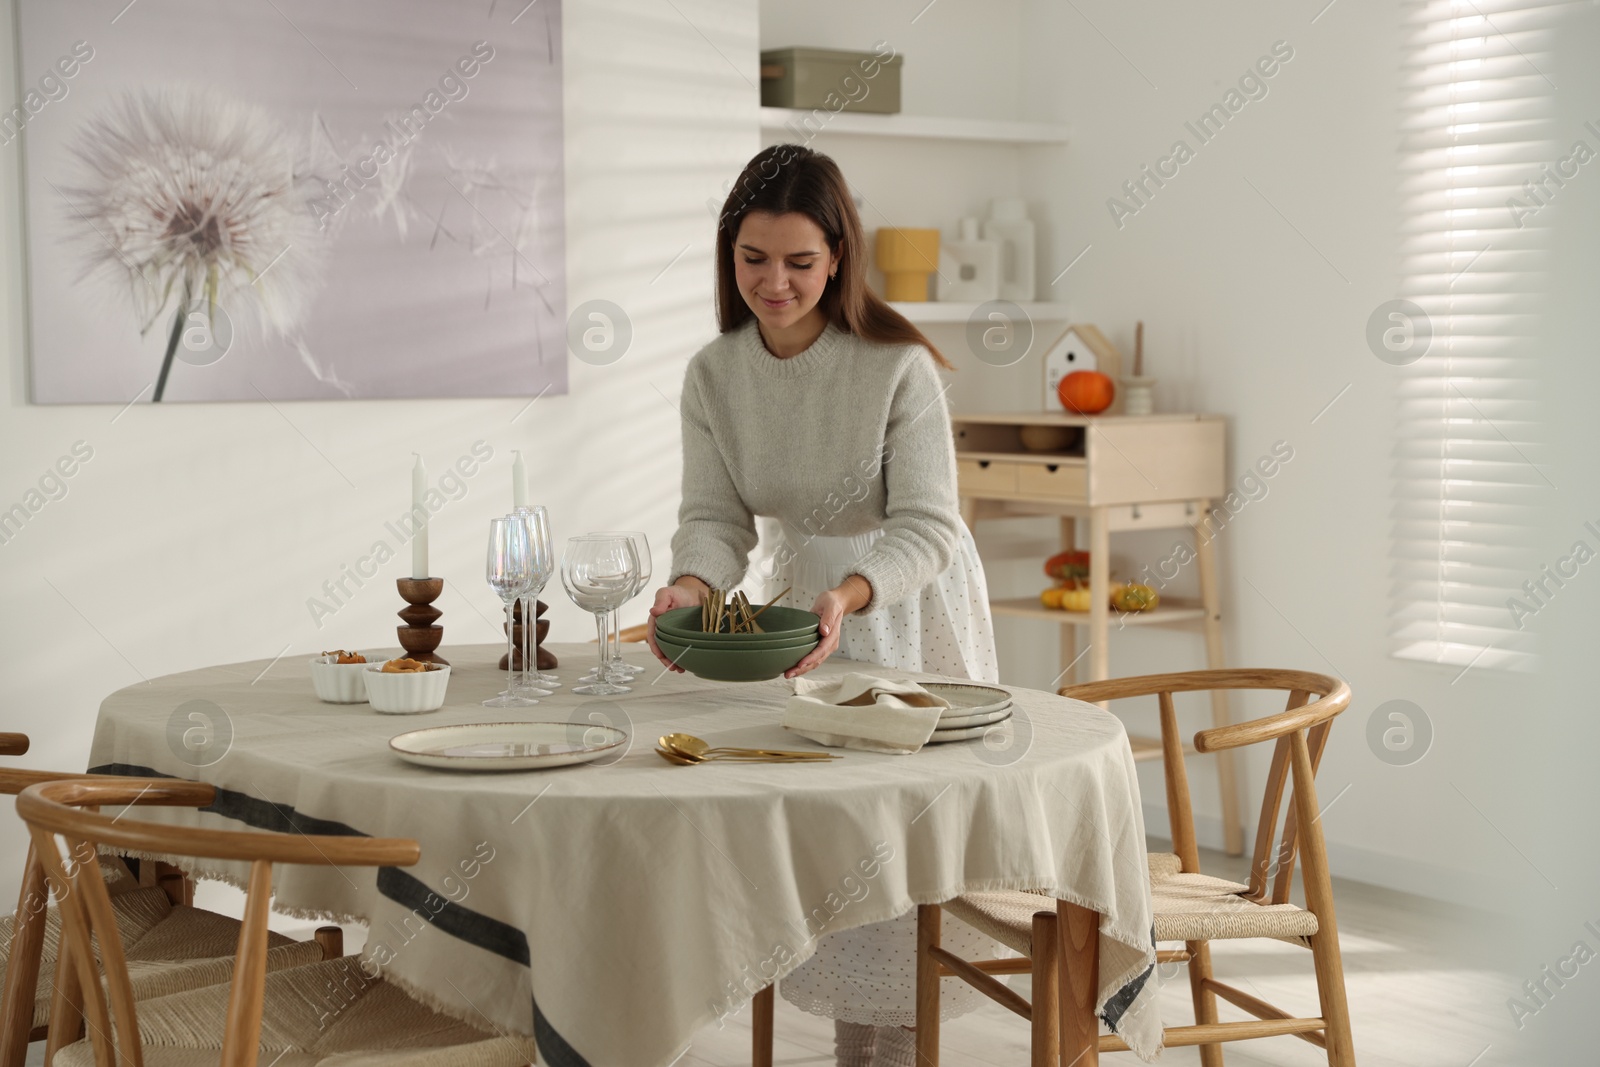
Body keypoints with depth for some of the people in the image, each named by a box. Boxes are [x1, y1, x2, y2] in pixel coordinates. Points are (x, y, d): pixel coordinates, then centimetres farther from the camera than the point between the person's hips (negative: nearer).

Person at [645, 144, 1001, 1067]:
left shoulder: (898, 367, -24)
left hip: (912, 606, -4)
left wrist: (849, 597, -44)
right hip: (806, 592, 5)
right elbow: (716, 515, -10)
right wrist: (692, 585, -32)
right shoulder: (714, 377, -9)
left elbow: (926, 528, -26)